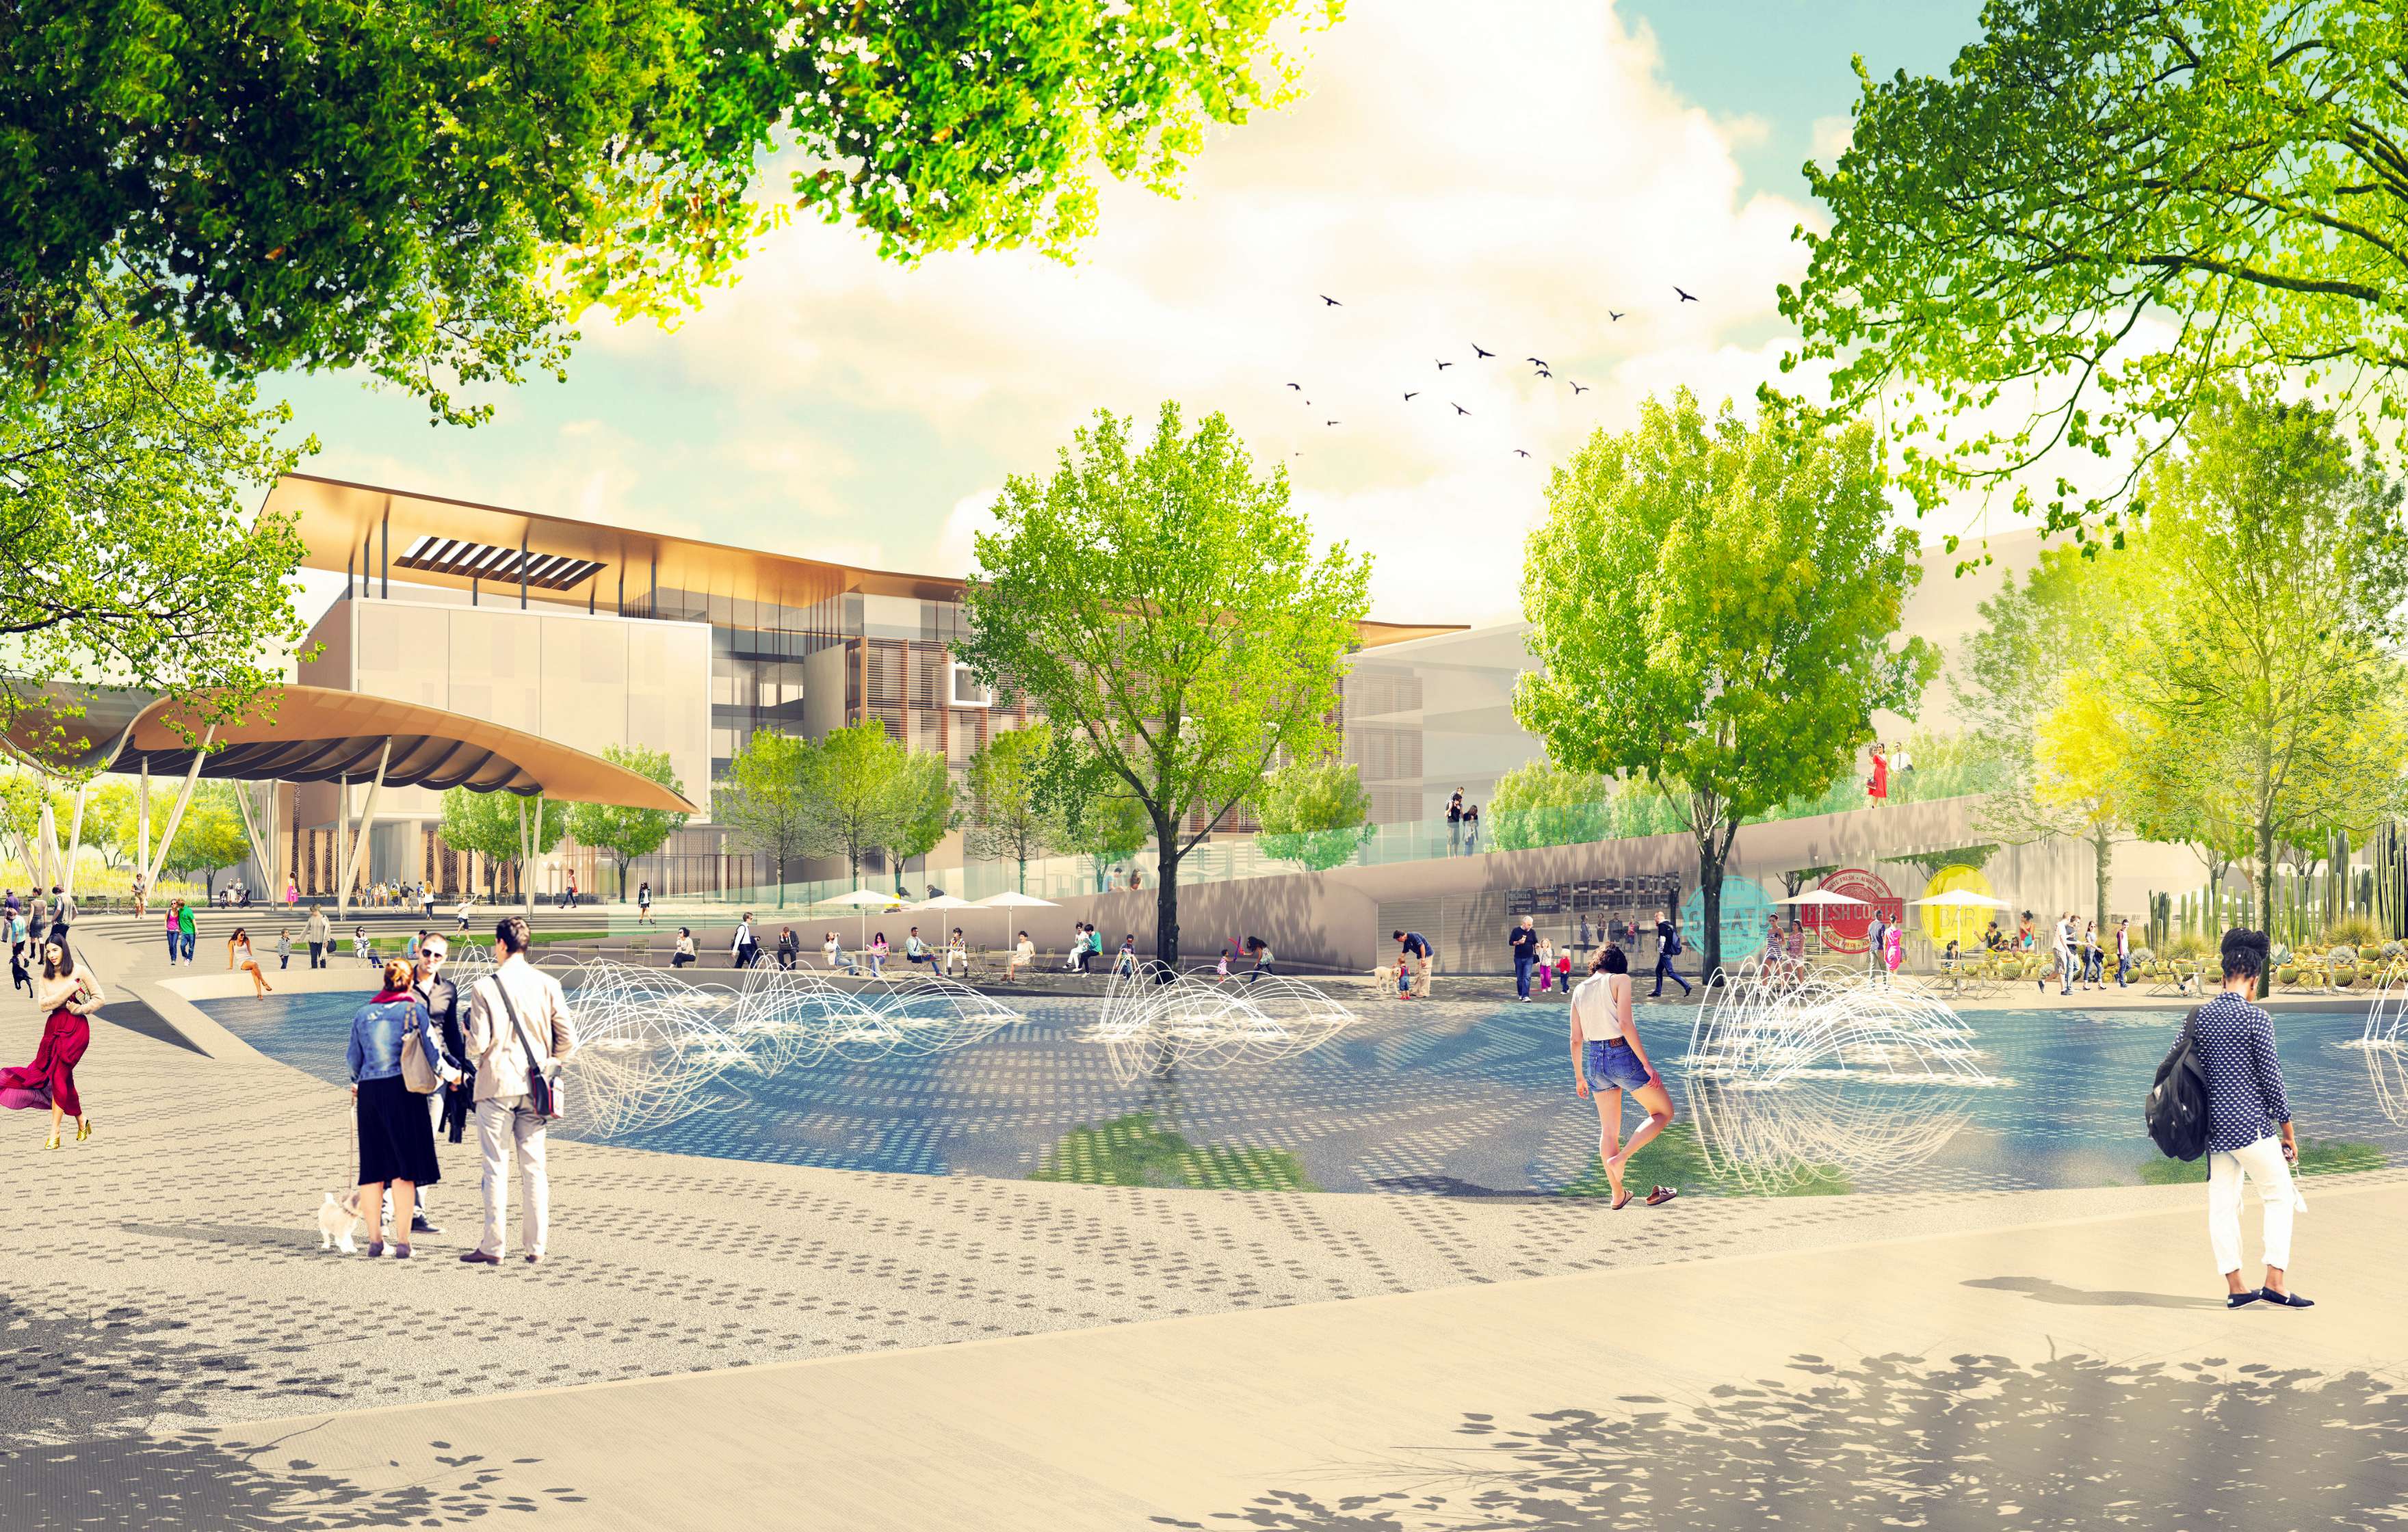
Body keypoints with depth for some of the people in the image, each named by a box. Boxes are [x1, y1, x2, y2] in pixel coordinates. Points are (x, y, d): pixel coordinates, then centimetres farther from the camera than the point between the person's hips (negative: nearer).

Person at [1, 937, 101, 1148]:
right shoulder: (46, 976, 8)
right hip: (54, 1026, 5)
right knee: (64, 1077, 3)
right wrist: (68, 991, -14)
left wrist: (78, 1009, -10)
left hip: (76, 1027, -5)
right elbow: (42, 1005, -4)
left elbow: (99, 998, -1)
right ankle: (81, 1121, 19)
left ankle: (54, 1133, -6)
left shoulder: (80, 972, -3)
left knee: (58, 1075, -10)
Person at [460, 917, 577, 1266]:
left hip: (496, 1084, -3)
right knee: (534, 1166, 7)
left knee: (496, 1167, 2)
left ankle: (492, 1247, 4)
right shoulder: (547, 984, 0)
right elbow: (568, 1040, -1)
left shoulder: (484, 988, -9)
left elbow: (477, 1045, -11)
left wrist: (476, 1057, 12)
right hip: (533, 1085, 3)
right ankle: (535, 1246, 10)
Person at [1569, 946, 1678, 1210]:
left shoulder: (1580, 990, 11)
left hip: (1594, 1059, 6)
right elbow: (1625, 1024, -17)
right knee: (1664, 1112, 11)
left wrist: (1579, 1076, 20)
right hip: (1623, 1055, -6)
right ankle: (1620, 1158, -4)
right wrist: (1647, 1064, -16)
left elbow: (1576, 1039, 11)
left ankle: (1618, 1195, 18)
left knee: (1609, 1130, 14)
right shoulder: (1620, 980, -5)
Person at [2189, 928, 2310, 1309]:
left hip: (2215, 1127, 6)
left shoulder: (2198, 1016, 5)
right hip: (2251, 1126, -6)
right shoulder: (2255, 1017, -11)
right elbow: (2271, 1077, -10)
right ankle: (2276, 1283, 0)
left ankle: (2235, 1287, 11)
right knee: (2280, 1196, 7)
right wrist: (2288, 1131, -1)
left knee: (2222, 1203, 8)